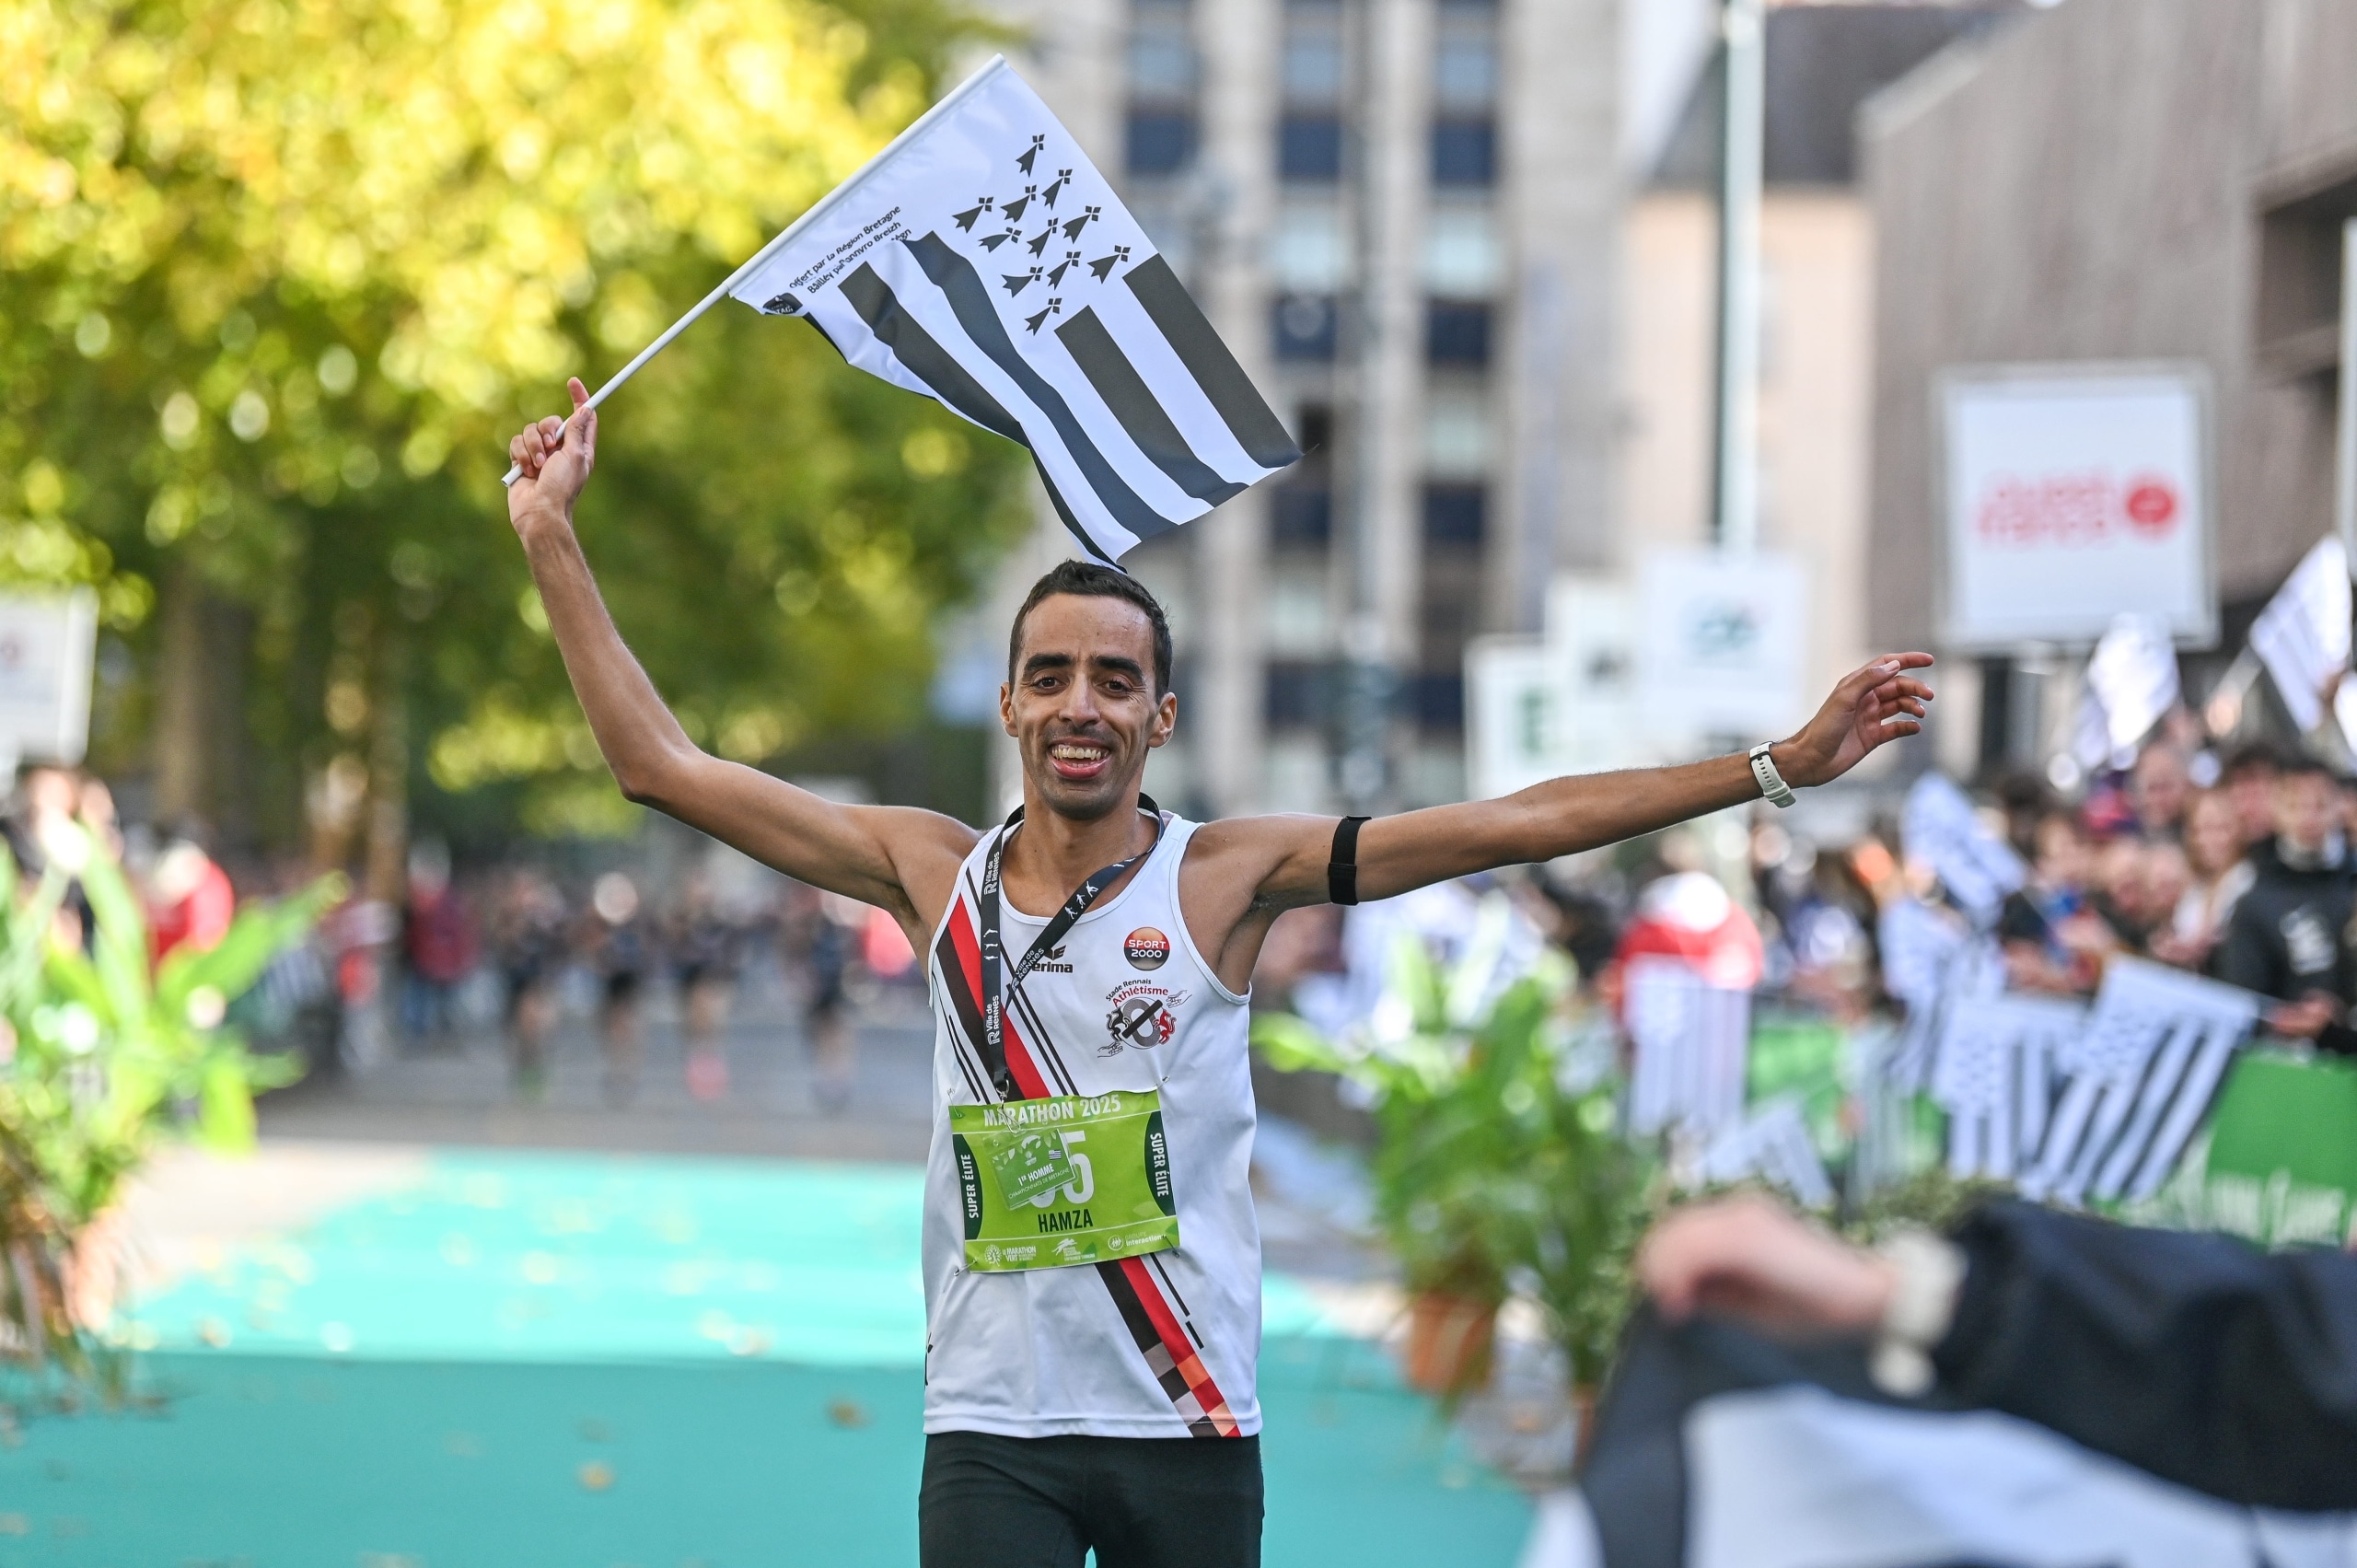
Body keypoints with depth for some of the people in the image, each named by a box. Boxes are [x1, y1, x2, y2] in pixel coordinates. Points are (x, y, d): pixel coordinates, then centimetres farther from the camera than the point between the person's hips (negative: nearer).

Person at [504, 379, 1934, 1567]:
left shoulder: (1227, 876, 0)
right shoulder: (933, 874, 5)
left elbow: (1522, 822, -3)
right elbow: (662, 766, 8)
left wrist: (1780, 766, -7)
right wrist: (554, 541, 6)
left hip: (1187, 1428, 0)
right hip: (992, 1427, 1)